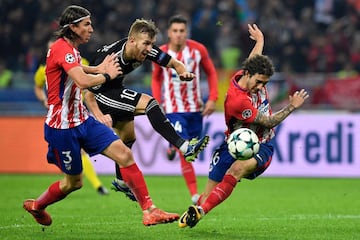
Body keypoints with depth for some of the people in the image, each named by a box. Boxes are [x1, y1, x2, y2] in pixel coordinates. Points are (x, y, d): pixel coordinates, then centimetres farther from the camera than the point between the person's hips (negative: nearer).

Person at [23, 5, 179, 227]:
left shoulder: (70, 49, 12)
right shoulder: (62, 48, -19)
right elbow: (83, 81, -33)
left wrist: (97, 69, 23)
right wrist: (107, 75, -15)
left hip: (82, 120, 9)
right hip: (63, 127, -9)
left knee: (125, 154, -8)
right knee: (74, 182, 5)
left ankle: (149, 210, -8)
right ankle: (36, 205, 32)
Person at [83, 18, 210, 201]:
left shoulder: (145, 49, -17)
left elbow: (173, 63, -7)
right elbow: (88, 94, -27)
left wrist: (182, 72, -30)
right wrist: (100, 117, -42)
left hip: (116, 90, 8)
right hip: (100, 95, -8)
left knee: (128, 137, 19)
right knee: (148, 103, -25)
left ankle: (121, 182, 42)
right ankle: (184, 147, -30)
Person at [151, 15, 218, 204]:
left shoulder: (198, 49, -6)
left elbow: (211, 72, 7)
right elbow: (156, 79, 9)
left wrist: (212, 98, -2)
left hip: (195, 108, 3)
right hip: (173, 109, -3)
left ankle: (172, 147, 49)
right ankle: (194, 193, -12)